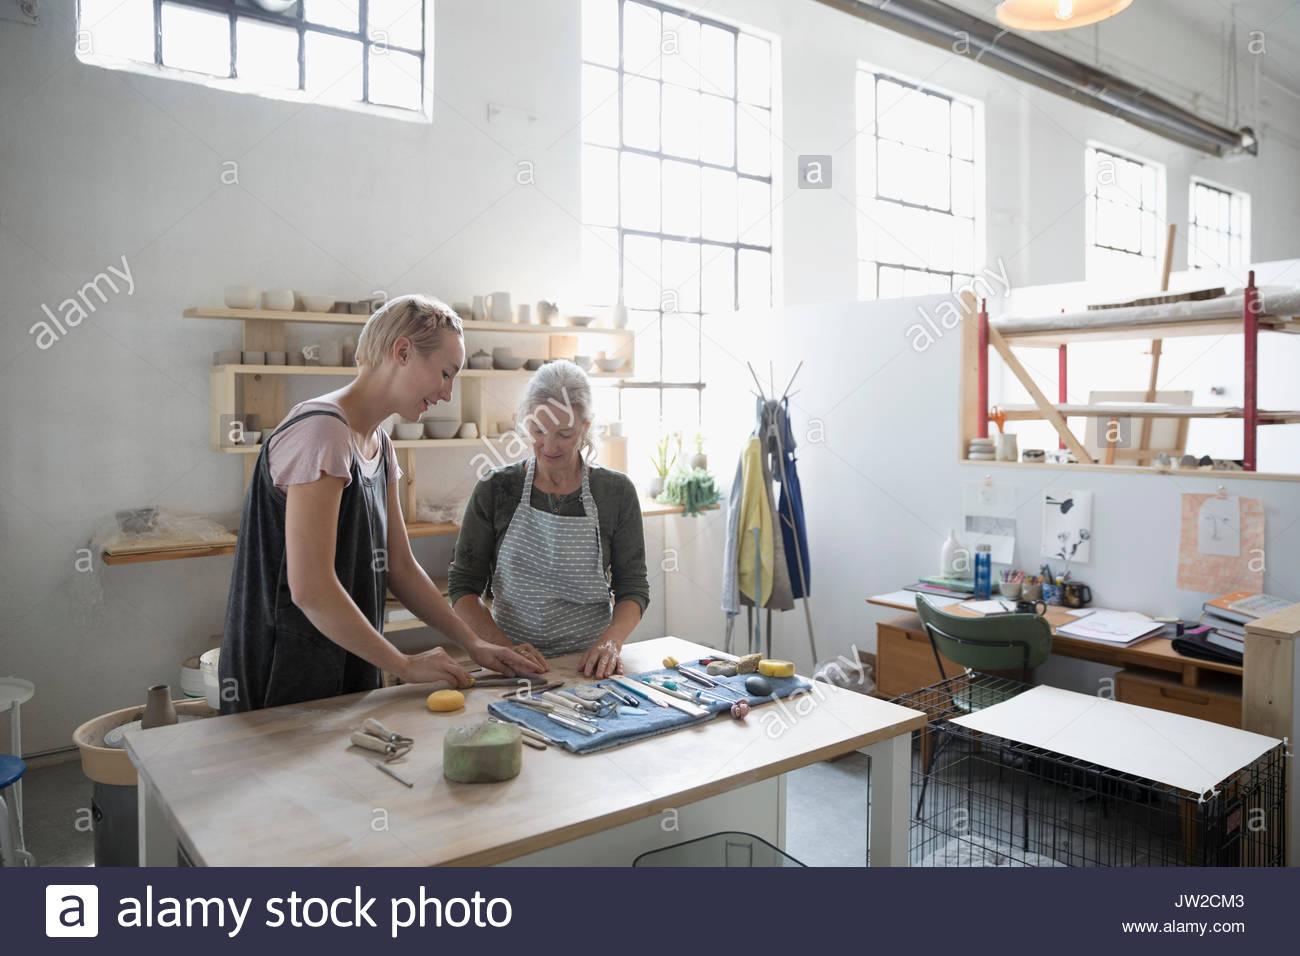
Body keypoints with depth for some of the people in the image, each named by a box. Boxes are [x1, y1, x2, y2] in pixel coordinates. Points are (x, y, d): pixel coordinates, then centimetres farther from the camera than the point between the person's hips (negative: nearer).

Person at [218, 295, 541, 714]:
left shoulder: (378, 445, 10)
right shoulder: (322, 431, -19)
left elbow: (400, 567, 12)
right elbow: (310, 589, -24)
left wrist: (474, 643, 6)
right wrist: (405, 665, -15)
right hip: (287, 682, -8)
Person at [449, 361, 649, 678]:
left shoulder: (617, 491, 2)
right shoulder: (496, 489, 0)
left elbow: (633, 586, 6)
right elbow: (463, 586, 2)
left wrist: (611, 640, -13)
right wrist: (504, 646, -13)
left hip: (589, 665, 0)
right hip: (511, 669, 0)